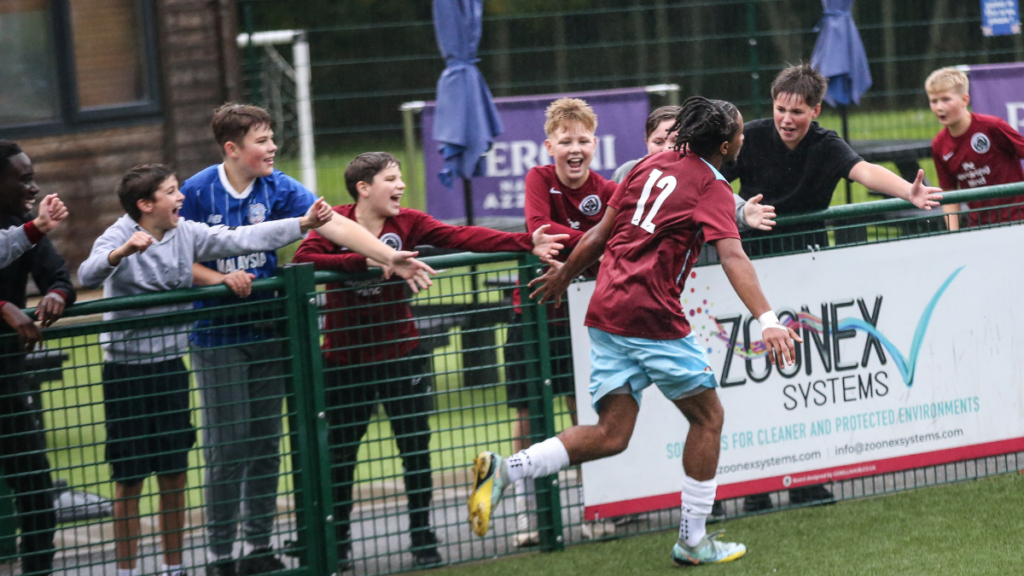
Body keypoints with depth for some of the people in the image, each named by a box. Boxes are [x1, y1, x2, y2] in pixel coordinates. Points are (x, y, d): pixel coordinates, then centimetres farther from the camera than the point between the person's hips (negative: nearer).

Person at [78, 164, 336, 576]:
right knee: (129, 479, 1)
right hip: (126, 370, -5)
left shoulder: (186, 233, 4)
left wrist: (303, 224, 0)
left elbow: (243, 239, 4)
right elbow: (87, 276, -29)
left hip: (170, 367, 5)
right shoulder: (119, 237, -12)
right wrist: (122, 252, -49)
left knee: (174, 474, 10)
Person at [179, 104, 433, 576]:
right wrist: (222, 278, -22)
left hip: (266, 332, 4)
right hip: (217, 338, -4)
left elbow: (333, 223, -10)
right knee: (227, 447, -4)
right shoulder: (197, 193, -10)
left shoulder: (277, 188, -1)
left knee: (266, 445, 8)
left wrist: (391, 257, -20)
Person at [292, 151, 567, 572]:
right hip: (345, 359, -2)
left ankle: (422, 538, 15)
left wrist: (526, 244, -29)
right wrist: (365, 260, -32)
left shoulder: (408, 223, -5)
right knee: (340, 453, 8)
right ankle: (338, 541, 24)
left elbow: (464, 237, -16)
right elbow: (304, 258, -25)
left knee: (416, 448, 2)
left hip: (400, 354, 2)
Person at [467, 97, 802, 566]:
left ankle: (503, 470, -9)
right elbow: (732, 256, -19)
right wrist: (767, 320, -28)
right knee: (707, 416, 10)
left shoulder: (650, 166, 16)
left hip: (606, 311, 7)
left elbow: (600, 235, 21)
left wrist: (565, 275, 35)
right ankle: (693, 541, 13)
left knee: (611, 435, 6)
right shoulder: (712, 188, -4)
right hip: (652, 316, -7)